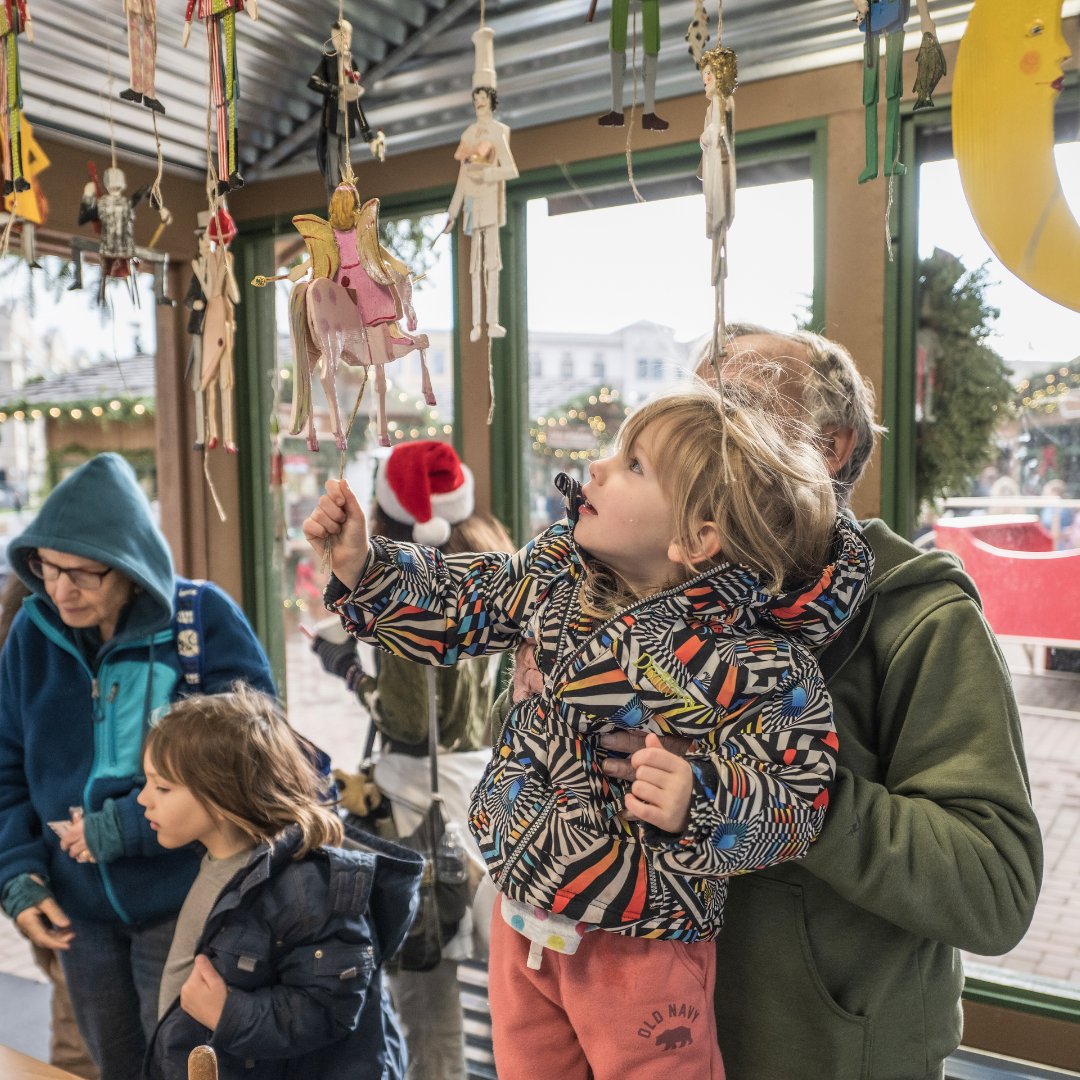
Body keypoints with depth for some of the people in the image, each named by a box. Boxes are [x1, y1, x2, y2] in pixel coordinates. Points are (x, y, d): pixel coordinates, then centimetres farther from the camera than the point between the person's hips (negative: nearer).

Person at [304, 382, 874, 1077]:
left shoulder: (759, 666, -24)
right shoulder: (563, 565, -7)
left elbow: (796, 800, -21)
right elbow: (463, 604, 6)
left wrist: (700, 803, -37)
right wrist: (363, 565, -3)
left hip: (639, 945, -6)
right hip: (521, 912, 6)